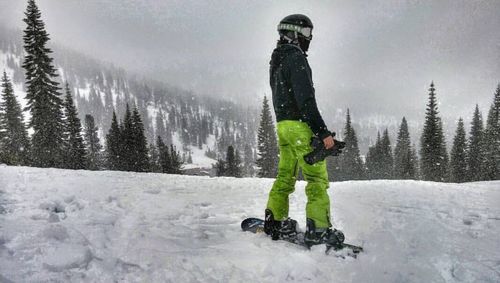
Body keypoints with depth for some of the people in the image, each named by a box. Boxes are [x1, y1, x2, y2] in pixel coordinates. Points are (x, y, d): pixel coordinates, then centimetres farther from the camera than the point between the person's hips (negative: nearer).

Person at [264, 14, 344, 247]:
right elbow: (305, 99, -20)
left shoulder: (276, 61, 19)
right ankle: (318, 230, -5)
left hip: (282, 125, 9)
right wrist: (323, 132, -20)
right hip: (300, 125, -9)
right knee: (317, 178, -5)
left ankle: (275, 223, 17)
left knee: (285, 177, 13)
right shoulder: (296, 57, -11)